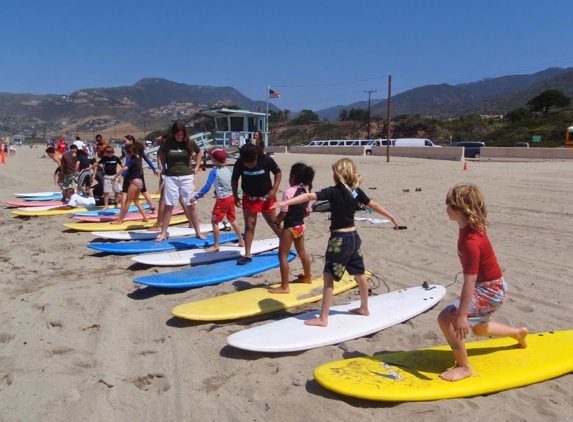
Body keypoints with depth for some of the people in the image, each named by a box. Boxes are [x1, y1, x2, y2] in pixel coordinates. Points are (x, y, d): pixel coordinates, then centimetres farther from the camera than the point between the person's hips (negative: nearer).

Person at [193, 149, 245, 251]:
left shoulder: (214, 171, -12)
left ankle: (216, 245, 6)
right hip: (231, 198, 7)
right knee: (232, 220, 20)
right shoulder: (228, 170, 6)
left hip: (222, 200, -7)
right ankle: (241, 241, 28)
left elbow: (207, 186, -18)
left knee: (214, 221, 3)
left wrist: (197, 196, -15)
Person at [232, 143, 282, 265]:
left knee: (273, 223, 12)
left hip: (266, 197, -1)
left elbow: (278, 172, -9)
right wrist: (235, 196, -6)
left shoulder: (266, 160, -23)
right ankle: (247, 255, 6)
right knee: (249, 226, 0)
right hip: (249, 198, 1)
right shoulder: (239, 164, -19)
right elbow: (234, 179, -3)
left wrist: (274, 189, -18)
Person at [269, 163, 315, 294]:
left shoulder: (289, 192, -19)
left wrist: (276, 222, -3)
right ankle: (307, 277, 41)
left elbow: (283, 213, -20)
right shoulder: (306, 191, 3)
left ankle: (284, 286, -1)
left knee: (282, 255, -1)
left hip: (289, 228, -8)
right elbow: (307, 212, 9)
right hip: (300, 226, 8)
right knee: (302, 252, 24)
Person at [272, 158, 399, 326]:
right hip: (354, 237, 8)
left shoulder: (334, 191, -16)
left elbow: (309, 196, -26)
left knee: (329, 277, -2)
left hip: (340, 239, -8)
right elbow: (374, 206, 14)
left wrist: (285, 202, -32)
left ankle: (323, 318, 1)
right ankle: (364, 308, 38)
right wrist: (392, 217, 29)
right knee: (360, 274, 20)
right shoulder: (356, 191, 3)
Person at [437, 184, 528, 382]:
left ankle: (464, 367, -3)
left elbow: (470, 280, -33)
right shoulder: (471, 228, -4)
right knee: (480, 329, 31)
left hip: (490, 290, -10)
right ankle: (518, 333, 56)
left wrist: (462, 316, -32)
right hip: (489, 286, 10)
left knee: (446, 318, -21)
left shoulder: (470, 241, -32)